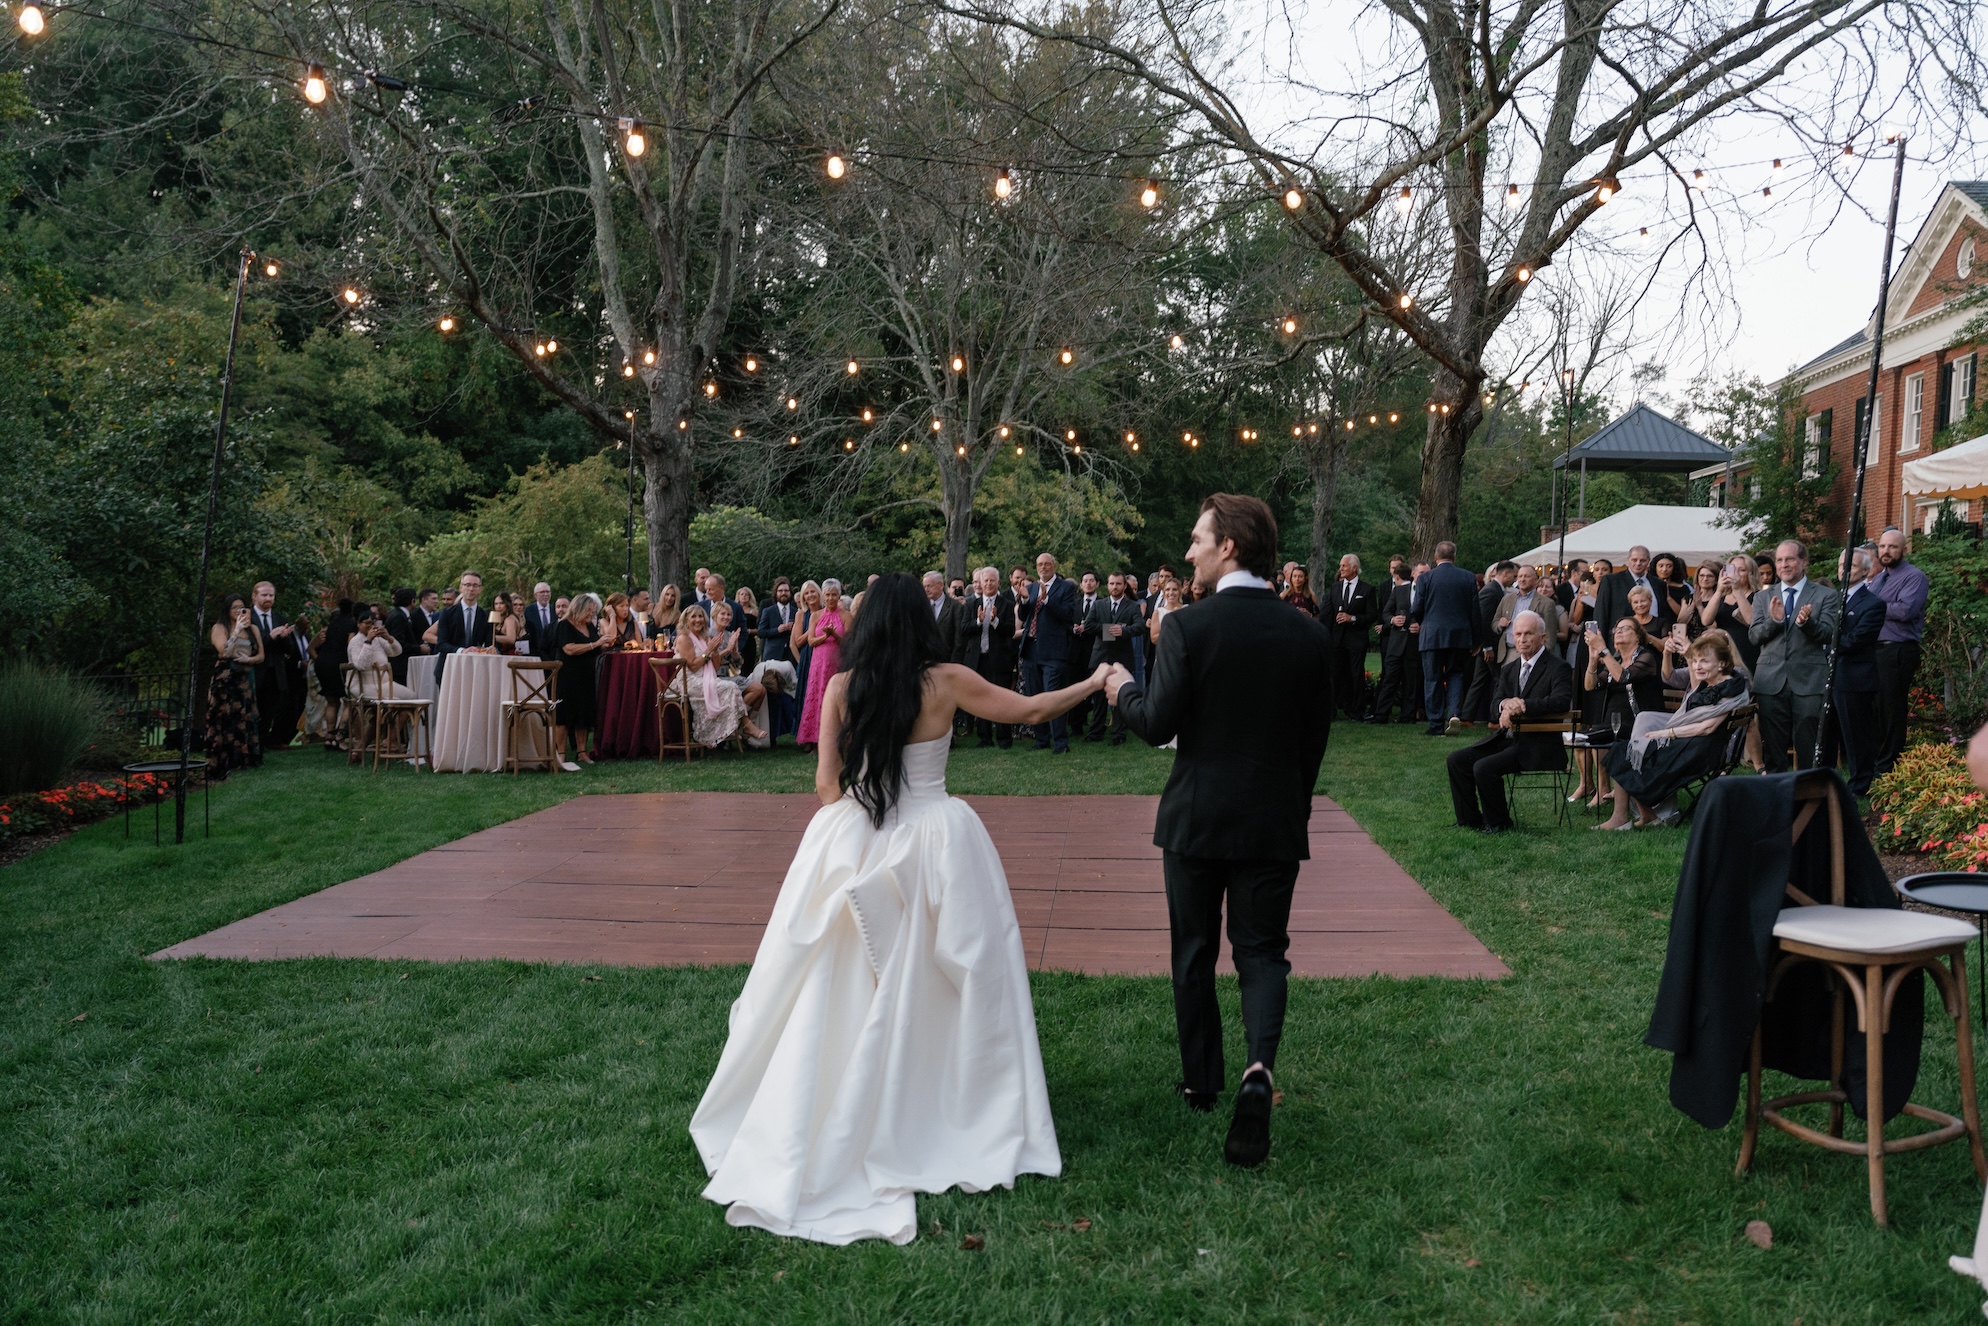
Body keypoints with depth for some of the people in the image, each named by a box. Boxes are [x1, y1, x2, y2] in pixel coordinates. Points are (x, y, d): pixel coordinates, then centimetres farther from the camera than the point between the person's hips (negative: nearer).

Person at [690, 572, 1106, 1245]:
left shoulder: (842, 688, -2)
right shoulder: (947, 681, -6)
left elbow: (826, 781, 0)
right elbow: (1031, 710, 4)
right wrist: (1095, 683, 19)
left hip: (851, 843, 2)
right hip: (933, 845, -1)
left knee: (841, 993, 11)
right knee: (936, 985, 10)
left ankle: (826, 1130, 21)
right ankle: (950, 1120, 20)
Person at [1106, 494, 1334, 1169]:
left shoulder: (1187, 626, -14)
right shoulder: (1310, 633, -3)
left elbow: (1158, 725, -15)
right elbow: (1316, 737, 4)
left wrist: (1125, 690, 6)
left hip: (1196, 817, -2)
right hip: (1276, 821, 2)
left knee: (1194, 954, 15)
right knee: (1261, 950, 10)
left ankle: (1200, 1081, 28)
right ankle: (1259, 1067, -14)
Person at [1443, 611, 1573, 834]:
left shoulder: (1558, 667, -6)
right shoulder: (1508, 670, 16)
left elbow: (1561, 701, -24)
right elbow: (1493, 708, 8)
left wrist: (1521, 705, -27)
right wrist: (1505, 705, -17)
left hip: (1537, 745, -8)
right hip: (1506, 738, 8)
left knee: (1484, 767, -26)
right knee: (1456, 760, -4)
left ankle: (1497, 822, -4)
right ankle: (1469, 820, 6)